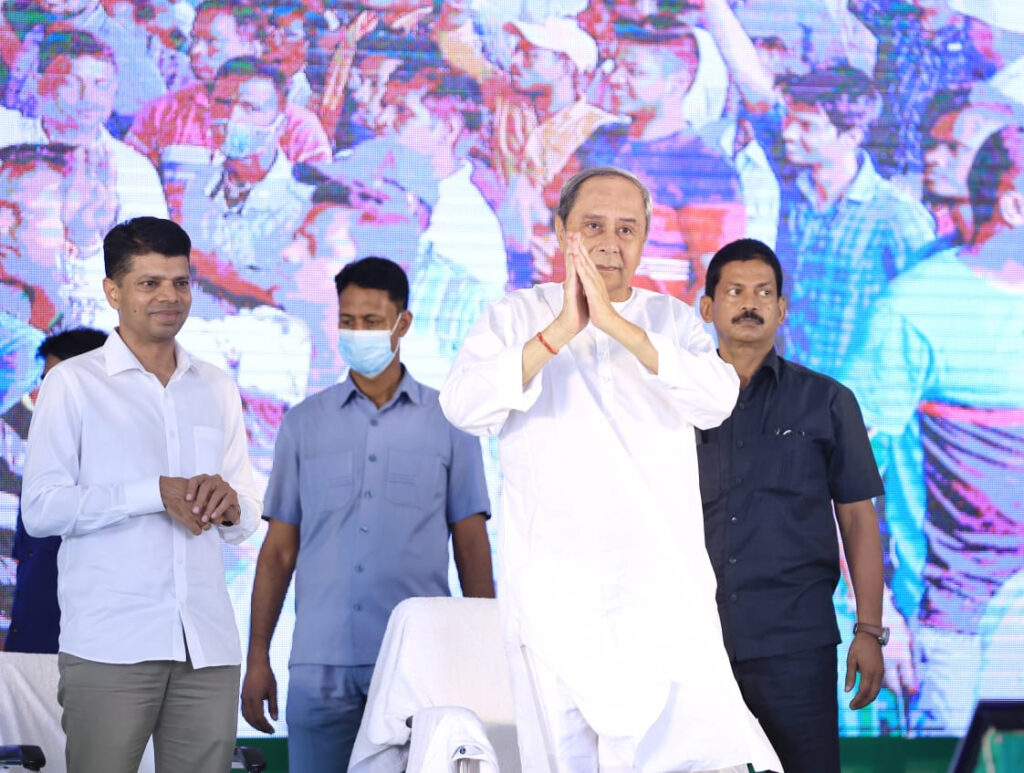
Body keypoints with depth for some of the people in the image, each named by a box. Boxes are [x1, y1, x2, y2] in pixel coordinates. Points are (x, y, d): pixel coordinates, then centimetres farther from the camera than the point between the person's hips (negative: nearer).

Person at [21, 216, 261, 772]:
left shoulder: (216, 389, 20)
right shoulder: (72, 383, 4)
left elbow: (247, 520, 19)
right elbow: (41, 510, -7)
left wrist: (230, 506, -5)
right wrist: (156, 494, -13)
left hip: (207, 643, 4)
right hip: (110, 644, -4)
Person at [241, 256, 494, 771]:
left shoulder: (447, 422, 8)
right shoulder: (304, 424, 12)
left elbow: (471, 545, 8)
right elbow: (279, 550, 12)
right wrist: (258, 657, 6)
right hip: (321, 665, 1)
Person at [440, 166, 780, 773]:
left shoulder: (671, 320, 12)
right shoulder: (515, 319, 8)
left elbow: (717, 399, -9)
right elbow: (464, 406, -9)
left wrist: (616, 323, -17)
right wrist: (560, 331, -17)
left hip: (664, 588, 1)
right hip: (555, 589, -1)